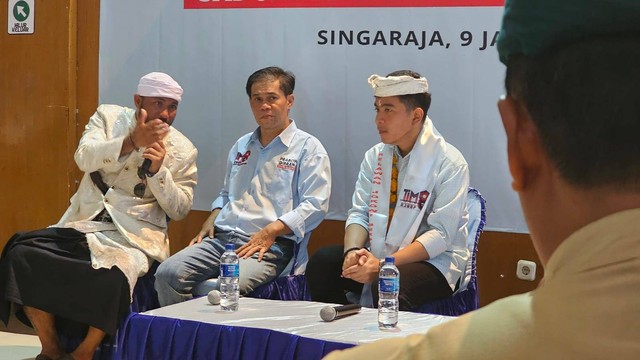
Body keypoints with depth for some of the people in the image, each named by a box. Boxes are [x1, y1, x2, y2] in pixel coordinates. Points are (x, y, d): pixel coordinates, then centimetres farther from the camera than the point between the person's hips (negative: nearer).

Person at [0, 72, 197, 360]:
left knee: (112, 277, -35)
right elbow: (84, 157, -11)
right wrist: (131, 141, -25)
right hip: (84, 223, 3)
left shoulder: (183, 150, 4)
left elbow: (179, 210, 2)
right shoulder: (109, 116, 6)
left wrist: (159, 170, -15)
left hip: (133, 236, -2)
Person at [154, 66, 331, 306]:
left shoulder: (308, 148, 3)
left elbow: (315, 205, -7)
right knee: (168, 274, -18)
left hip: (270, 245, -6)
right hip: (221, 237, 6)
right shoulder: (241, 146, 24)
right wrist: (212, 219, 13)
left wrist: (270, 231, -17)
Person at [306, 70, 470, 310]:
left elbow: (440, 234, -17)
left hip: (433, 261, -6)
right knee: (321, 263, -17)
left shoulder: (449, 163, -10)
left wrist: (383, 265, -27)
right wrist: (353, 251, -17)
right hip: (376, 256, 6)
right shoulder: (375, 157, 9)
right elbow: (359, 212, 6)